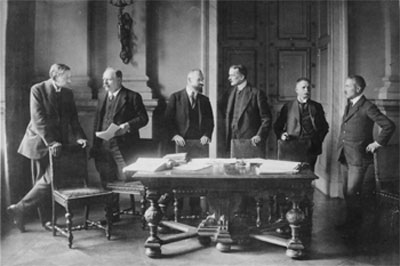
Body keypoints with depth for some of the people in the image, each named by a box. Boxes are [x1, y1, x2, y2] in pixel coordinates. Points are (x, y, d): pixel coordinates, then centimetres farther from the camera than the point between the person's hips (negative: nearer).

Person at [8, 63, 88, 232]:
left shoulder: (68, 93, 8)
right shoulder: (37, 90, -9)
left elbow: (73, 118, 7)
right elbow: (38, 119, -16)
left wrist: (79, 136, -10)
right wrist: (51, 142, -24)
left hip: (58, 144, 5)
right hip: (41, 143, -5)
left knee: (46, 182, 7)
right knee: (45, 181, -5)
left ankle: (47, 220, 14)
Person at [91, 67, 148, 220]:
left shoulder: (132, 97, -2)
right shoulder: (102, 98, 17)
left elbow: (143, 118, -6)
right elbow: (97, 122, 18)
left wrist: (127, 125, -20)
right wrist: (95, 145, 10)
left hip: (123, 147, -6)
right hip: (104, 147, 6)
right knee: (107, 182, 11)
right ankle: (113, 213, 23)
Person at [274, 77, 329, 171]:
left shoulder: (317, 107, 11)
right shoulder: (288, 107, 8)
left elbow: (324, 127, 15)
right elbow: (277, 126, 12)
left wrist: (318, 141, 2)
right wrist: (281, 135, -8)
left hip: (310, 149, 1)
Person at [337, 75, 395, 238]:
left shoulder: (367, 107, -13)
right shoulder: (349, 106, 13)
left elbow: (389, 126, -16)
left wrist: (377, 143, -12)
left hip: (358, 158, -8)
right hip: (344, 157, 8)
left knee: (353, 193, -4)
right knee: (347, 192, 14)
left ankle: (354, 228, 12)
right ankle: (349, 222, 27)